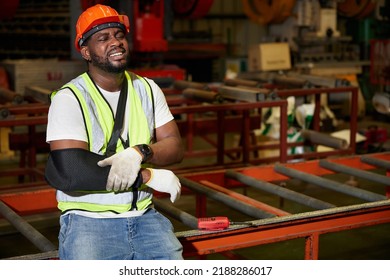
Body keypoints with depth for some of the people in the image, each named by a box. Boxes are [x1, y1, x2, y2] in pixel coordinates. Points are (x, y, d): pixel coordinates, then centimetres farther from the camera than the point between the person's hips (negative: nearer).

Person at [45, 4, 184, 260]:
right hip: (88, 219, -4)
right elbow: (71, 172, -20)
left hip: (143, 216, 4)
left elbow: (175, 147, 4)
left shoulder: (147, 89, 10)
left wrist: (139, 153, -19)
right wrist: (149, 176, -15)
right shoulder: (70, 98, -9)